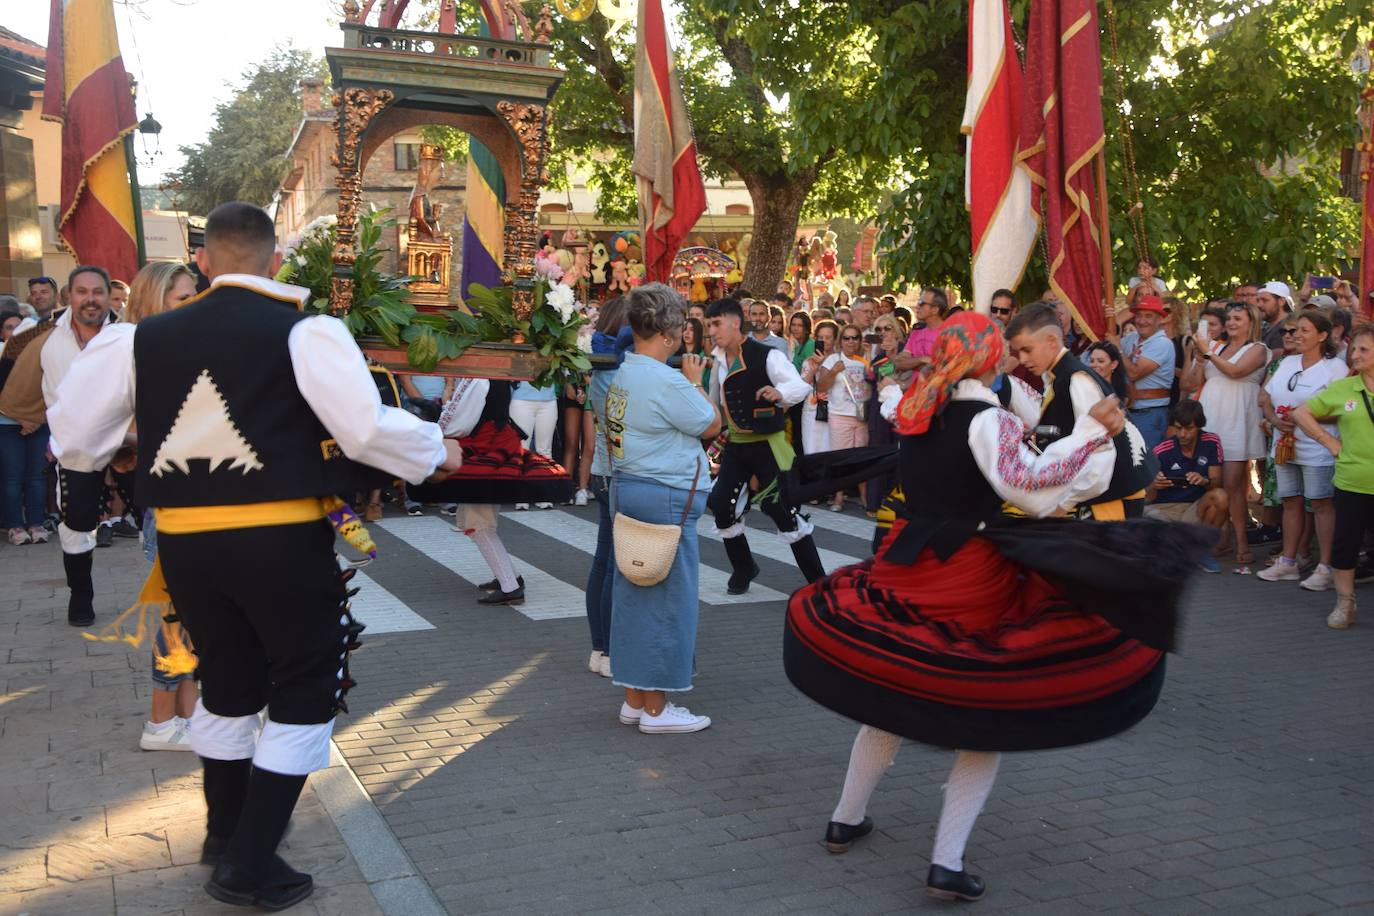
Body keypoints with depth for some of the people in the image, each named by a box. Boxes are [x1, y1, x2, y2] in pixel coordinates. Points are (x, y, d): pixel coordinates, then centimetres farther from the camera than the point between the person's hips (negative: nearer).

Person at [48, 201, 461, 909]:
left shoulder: (143, 339, 3)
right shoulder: (304, 332, -11)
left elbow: (74, 440, 8)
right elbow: (366, 427, -18)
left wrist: (82, 452, 32)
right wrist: (435, 452, 0)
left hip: (183, 541, 5)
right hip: (280, 540, -5)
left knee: (227, 683, 25)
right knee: (306, 690, 12)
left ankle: (227, 830, 43)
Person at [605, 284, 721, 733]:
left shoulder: (622, 375, 9)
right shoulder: (666, 382, -19)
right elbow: (711, 425, -7)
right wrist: (695, 381, 4)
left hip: (624, 489, 10)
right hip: (665, 498, -10)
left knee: (633, 593, 15)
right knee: (668, 599, 1)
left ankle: (635, 699, 24)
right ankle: (656, 708, 9)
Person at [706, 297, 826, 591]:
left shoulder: (767, 356, -17)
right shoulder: (718, 361, 4)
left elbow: (800, 385, -33)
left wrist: (780, 393, -52)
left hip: (767, 444, -6)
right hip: (736, 444, 6)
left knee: (785, 513, -7)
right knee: (722, 508, 3)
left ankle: (818, 581, 7)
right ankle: (743, 569, 26)